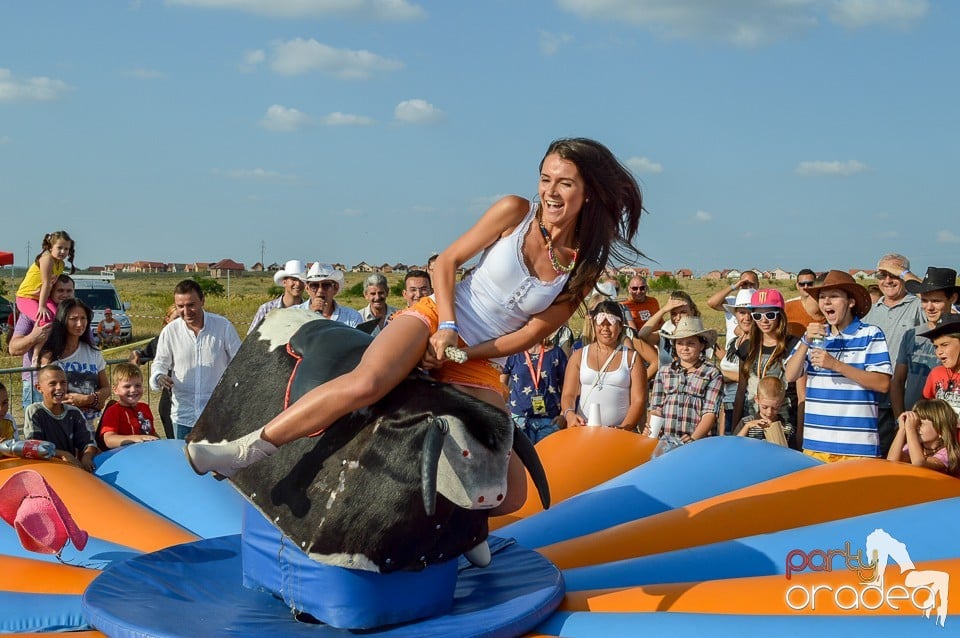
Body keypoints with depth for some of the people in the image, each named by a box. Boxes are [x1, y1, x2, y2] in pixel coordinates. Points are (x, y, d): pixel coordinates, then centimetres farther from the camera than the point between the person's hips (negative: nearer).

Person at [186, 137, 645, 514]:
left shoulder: (583, 269, -1)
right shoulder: (515, 212, -5)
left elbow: (529, 336, -2)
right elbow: (446, 263, 0)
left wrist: (459, 354, -9)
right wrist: (448, 328, -13)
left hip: (480, 365, 3)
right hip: (435, 316, -3)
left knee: (511, 494, -8)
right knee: (366, 383, -36)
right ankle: (243, 450, -26)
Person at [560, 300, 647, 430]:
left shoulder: (632, 358, 10)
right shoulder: (579, 356, 14)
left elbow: (638, 400, 3)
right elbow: (568, 394, 8)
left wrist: (623, 429, -11)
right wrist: (569, 414, -13)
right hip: (583, 429, 1)